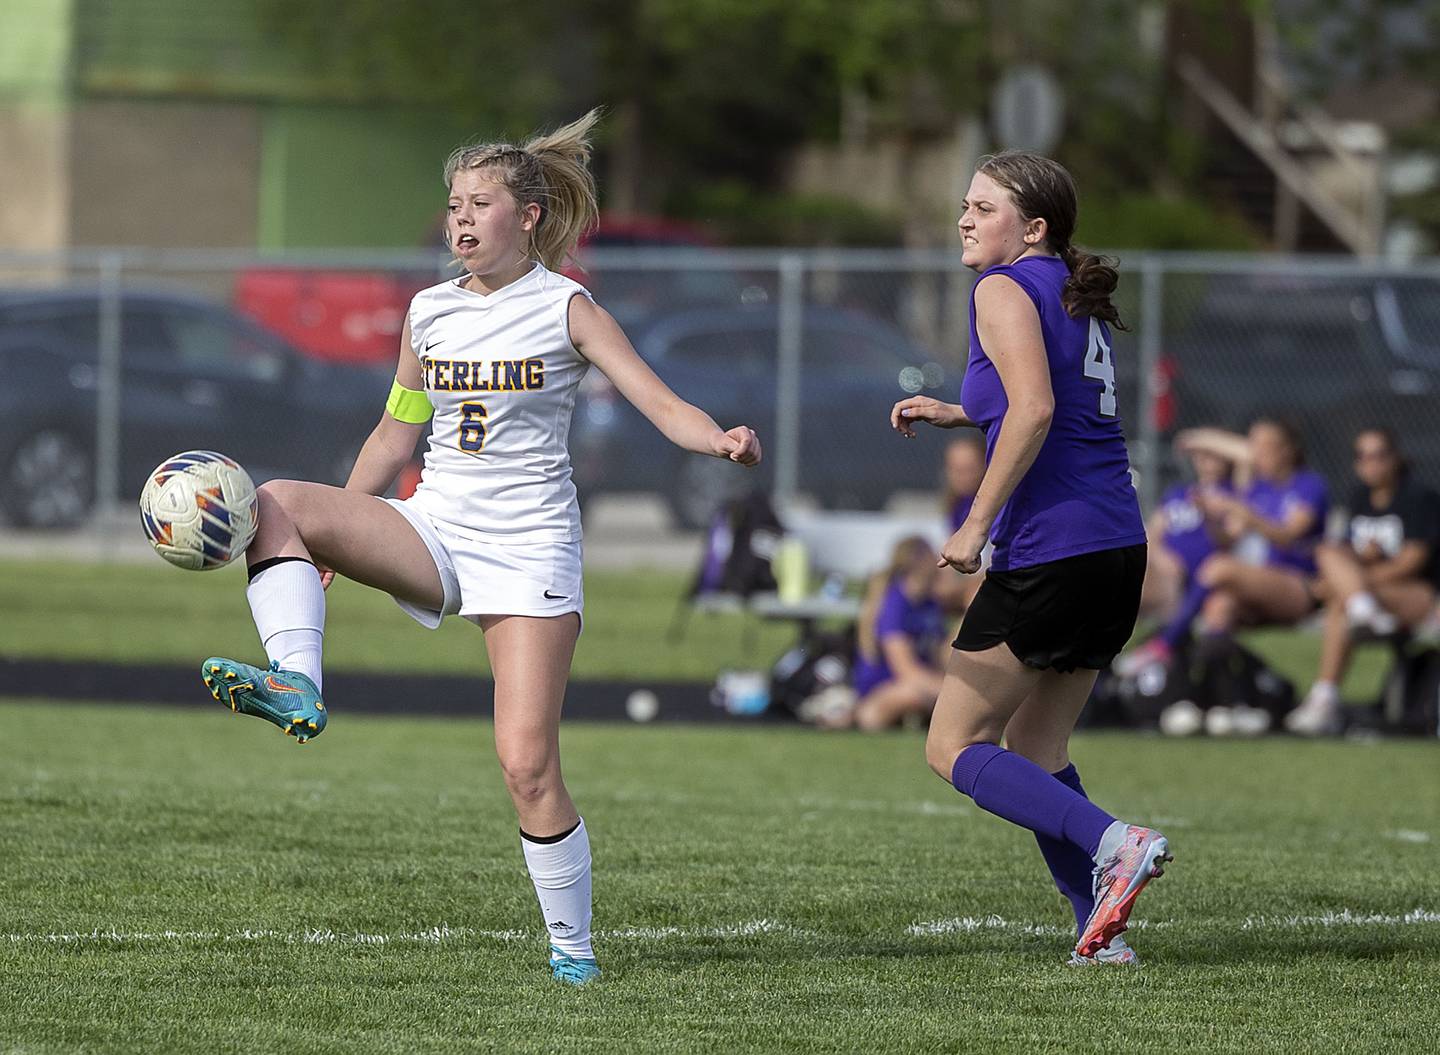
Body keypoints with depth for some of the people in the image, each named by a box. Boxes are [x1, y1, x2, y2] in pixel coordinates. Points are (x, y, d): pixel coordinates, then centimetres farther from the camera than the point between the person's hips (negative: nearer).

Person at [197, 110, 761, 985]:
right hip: (435, 530, 4)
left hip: (530, 547, -4)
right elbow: (397, 431, 21)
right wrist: (333, 541, 18)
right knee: (278, 504, -22)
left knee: (528, 765, -11)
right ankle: (298, 689, -35)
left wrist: (721, 439, -34)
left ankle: (573, 946, 3)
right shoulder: (430, 312, 10)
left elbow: (660, 402, -12)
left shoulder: (565, 308, -3)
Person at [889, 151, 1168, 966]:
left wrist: (977, 524, -18)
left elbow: (1034, 411, -22)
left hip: (1048, 553, -9)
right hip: (1119, 549, 9)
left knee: (954, 747, -1)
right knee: (1037, 748, 18)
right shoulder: (1078, 298, 18)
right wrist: (958, 413, 25)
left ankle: (1114, 844, -18)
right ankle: (1101, 931, 8)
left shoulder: (1004, 289, -7)